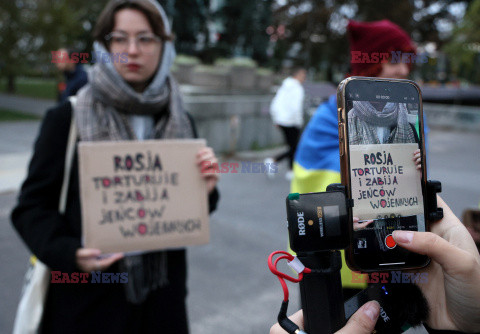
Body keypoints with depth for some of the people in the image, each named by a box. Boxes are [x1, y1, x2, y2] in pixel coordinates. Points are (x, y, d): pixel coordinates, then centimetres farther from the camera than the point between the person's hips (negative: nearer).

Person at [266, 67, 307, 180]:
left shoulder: (283, 87, 12)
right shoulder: (297, 89, -12)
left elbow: (274, 105, 13)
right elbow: (296, 107, -22)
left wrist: (276, 121, 18)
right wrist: (299, 123, -12)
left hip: (281, 121, 8)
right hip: (291, 123, -8)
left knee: (292, 147, 16)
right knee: (294, 149, 1)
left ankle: (291, 171, 18)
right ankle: (273, 160, -9)